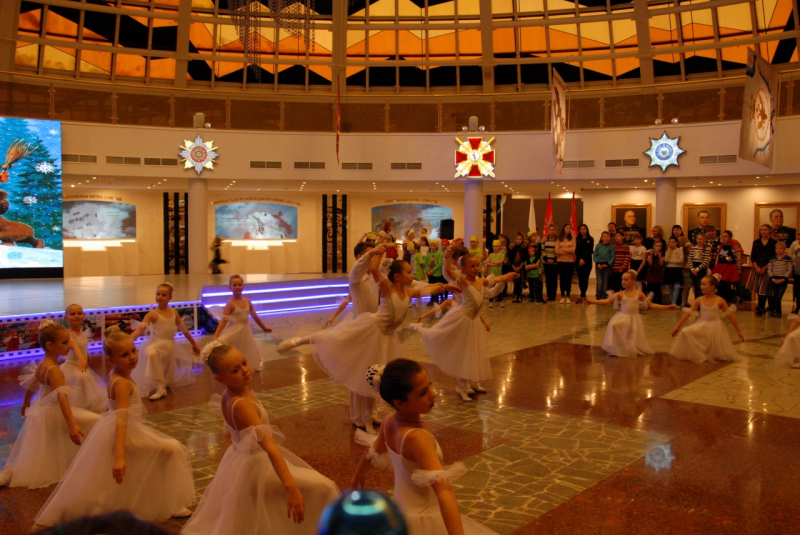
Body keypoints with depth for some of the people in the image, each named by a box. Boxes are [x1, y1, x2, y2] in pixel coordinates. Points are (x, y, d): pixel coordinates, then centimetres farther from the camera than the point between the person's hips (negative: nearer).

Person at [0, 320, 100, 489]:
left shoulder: (41, 365, 0)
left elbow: (31, 385, 19)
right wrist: (72, 425, -47)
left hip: (40, 411, 9)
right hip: (52, 414, -9)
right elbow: (62, 398, -39)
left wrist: (26, 403, 39)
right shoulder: (54, 370, -28)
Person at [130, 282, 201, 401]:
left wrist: (194, 344, 24)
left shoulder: (174, 313, 6)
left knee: (169, 380, 6)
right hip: (157, 344, -5)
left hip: (171, 346, 5)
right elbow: (139, 329, -20)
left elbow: (184, 329, 17)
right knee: (151, 353, -43)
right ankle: (160, 388, -35)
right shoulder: (152, 314, -9)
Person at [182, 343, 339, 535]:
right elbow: (269, 445, -41)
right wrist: (291, 487, -47)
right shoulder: (242, 405, -32)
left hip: (240, 461, 10)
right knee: (321, 487, -10)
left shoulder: (227, 395, -4)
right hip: (257, 467, -10)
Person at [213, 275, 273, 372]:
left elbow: (255, 316, 16)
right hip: (234, 332, -6)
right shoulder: (230, 304, -16)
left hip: (245, 332, 6)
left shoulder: (247, 301, 2)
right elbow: (224, 321, -22)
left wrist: (264, 327, 27)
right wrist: (215, 337, -32)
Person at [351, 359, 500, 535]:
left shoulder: (389, 422, -8)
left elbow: (374, 451, 14)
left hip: (399, 513, 8)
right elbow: (443, 490, -41)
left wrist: (359, 476, 33)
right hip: (423, 521, -8)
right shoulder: (417, 438, -31)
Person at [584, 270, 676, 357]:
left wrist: (667, 307, 2)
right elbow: (607, 301, -8)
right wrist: (592, 302, -20)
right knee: (614, 325, -32)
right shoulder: (620, 294, 0)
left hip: (634, 319, 1)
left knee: (635, 344, -6)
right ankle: (620, 348, -16)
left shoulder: (639, 294, 2)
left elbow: (651, 305, 7)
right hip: (623, 318, -1)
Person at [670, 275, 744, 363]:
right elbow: (688, 314, 0)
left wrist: (738, 330, -4)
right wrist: (677, 326, 0)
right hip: (702, 326, 2)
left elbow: (730, 315, -4)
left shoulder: (720, 301, -8)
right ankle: (697, 355, -11)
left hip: (716, 328, -2)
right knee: (685, 332, -26)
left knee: (722, 355, -7)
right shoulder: (699, 300, -3)